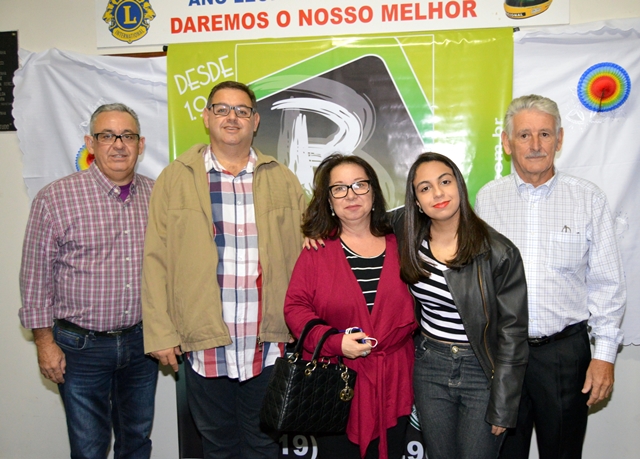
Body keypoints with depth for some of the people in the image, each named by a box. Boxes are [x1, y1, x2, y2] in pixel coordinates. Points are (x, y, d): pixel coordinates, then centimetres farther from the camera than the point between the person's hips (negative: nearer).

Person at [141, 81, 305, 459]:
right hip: (204, 341, 0)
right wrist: (160, 332, -6)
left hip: (268, 342, 1)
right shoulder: (176, 178, 1)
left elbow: (304, 253, 6)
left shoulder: (283, 180, 5)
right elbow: (156, 260, -1)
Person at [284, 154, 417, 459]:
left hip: (392, 386, 2)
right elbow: (295, 307, -6)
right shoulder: (317, 251, -3)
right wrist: (335, 342, -17)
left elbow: (413, 306, 12)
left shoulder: (398, 247, 4)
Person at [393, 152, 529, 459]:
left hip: (483, 371, -3)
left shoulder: (499, 253, -15)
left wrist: (502, 409, -9)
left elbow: (512, 333, -11)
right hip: (430, 366, 4)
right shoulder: (408, 236, -5)